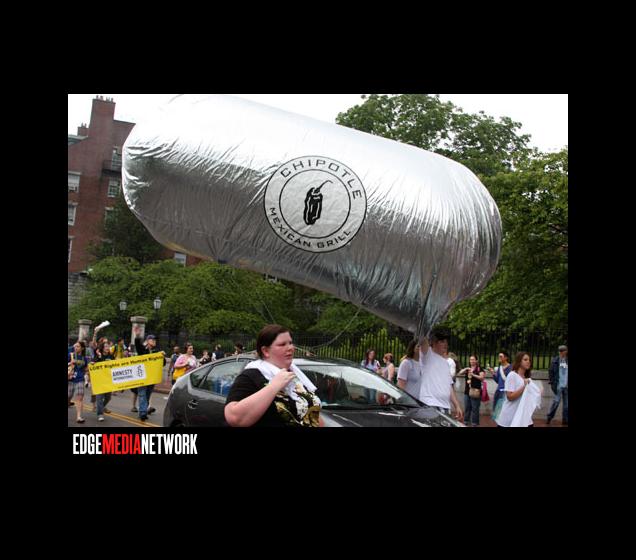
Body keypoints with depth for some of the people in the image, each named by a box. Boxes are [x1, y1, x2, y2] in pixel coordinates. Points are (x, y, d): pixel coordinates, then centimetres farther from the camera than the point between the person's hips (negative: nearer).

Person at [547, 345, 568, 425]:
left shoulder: (566, 361, 5)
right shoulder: (555, 360, -1)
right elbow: (551, 372, 1)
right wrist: (552, 383, -5)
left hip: (566, 386, 3)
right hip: (558, 385, -3)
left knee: (566, 403, 7)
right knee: (556, 401, -5)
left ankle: (565, 420, 15)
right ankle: (549, 417, 8)